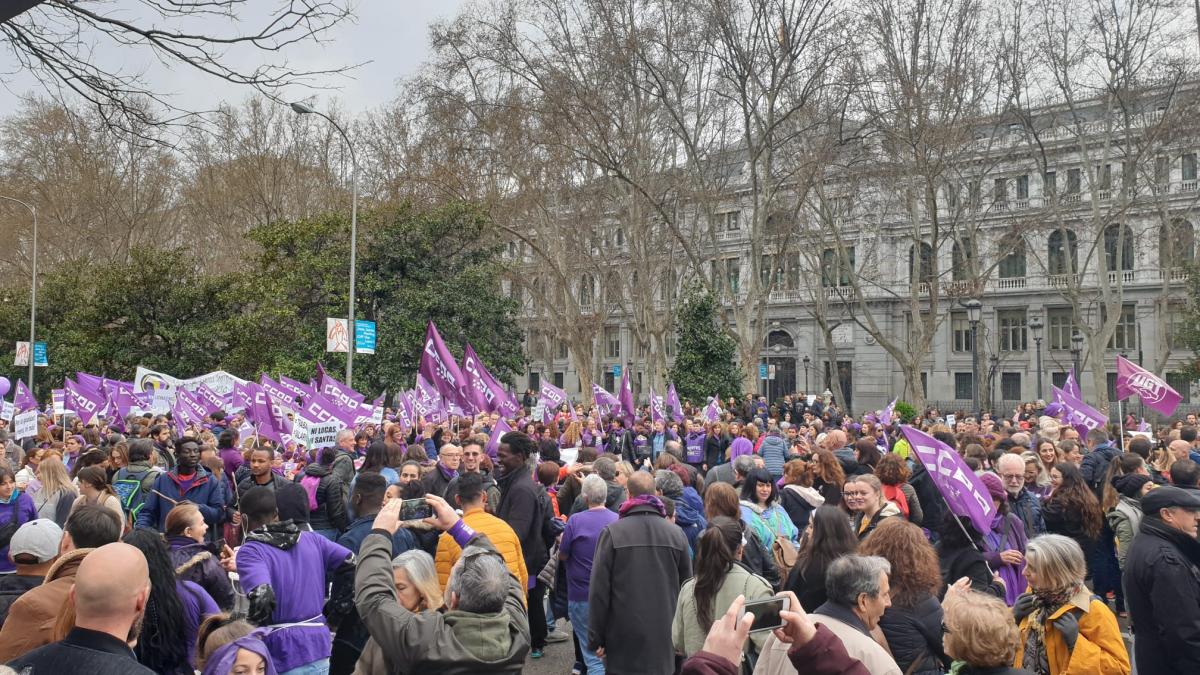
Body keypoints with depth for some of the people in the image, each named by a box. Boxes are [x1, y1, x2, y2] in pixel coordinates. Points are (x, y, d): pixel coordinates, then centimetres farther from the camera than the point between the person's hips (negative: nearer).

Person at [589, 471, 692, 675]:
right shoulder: (676, 534, 0)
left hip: (623, 641, -2)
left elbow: (599, 590, -9)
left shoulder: (612, 533, -9)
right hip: (666, 639, 3)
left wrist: (596, 638, -1)